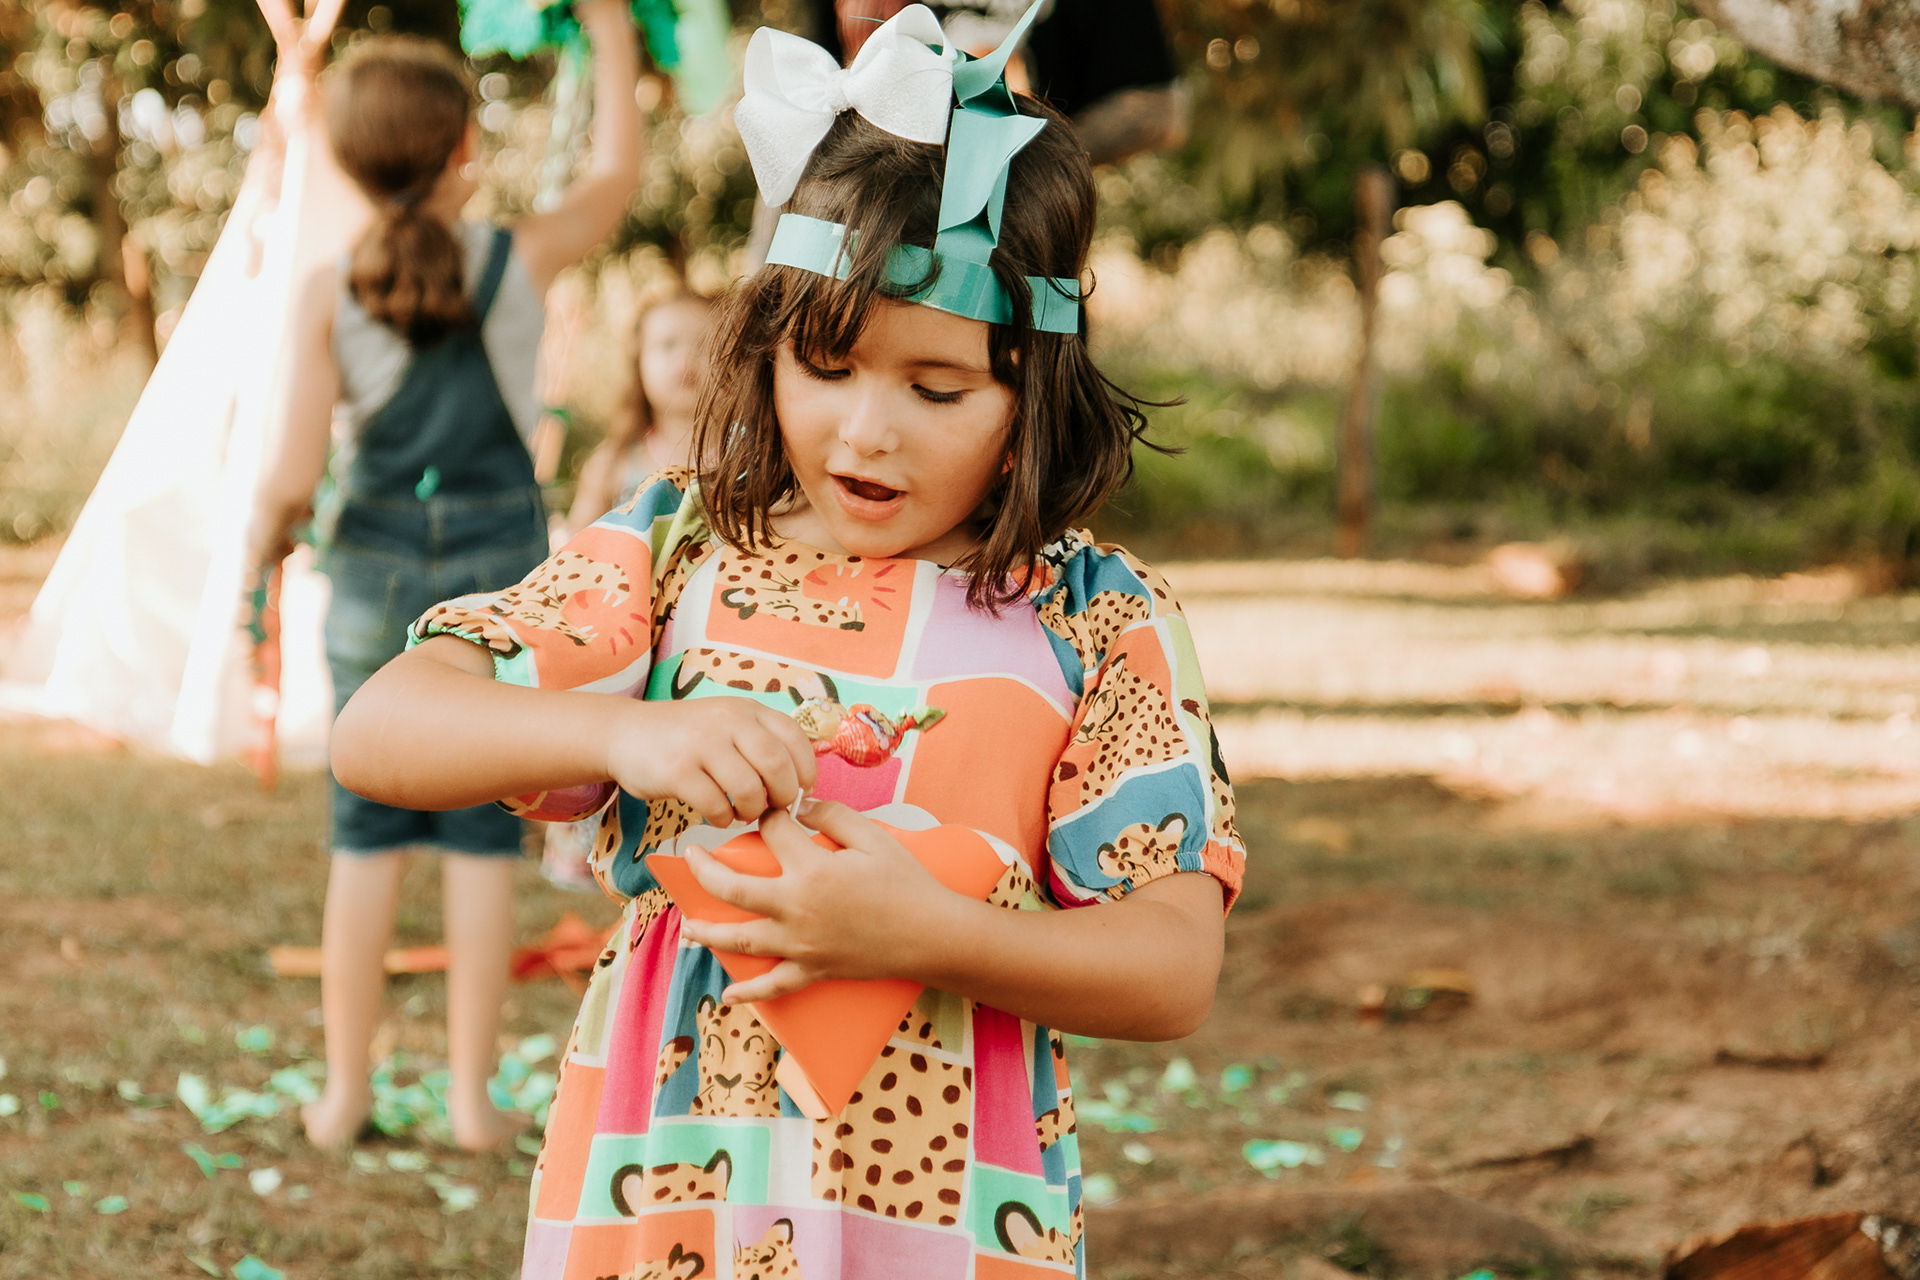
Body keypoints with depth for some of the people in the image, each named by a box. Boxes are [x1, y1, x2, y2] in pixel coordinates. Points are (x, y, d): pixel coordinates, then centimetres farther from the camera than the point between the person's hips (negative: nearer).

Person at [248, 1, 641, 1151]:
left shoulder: (329, 294, -7)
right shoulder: (522, 262, -7)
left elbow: (295, 476, -9)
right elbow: (618, 176, 13)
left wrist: (266, 539, 13)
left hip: (376, 579, 1)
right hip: (500, 572, 0)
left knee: (366, 836, 9)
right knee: (483, 840, 6)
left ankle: (346, 1092, 14)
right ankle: (473, 1095, 10)